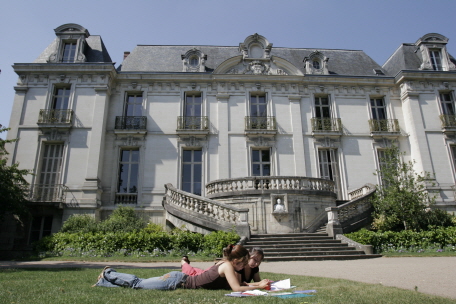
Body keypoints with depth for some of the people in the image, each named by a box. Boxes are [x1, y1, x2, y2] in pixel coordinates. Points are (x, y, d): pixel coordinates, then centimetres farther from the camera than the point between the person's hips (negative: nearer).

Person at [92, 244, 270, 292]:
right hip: (177, 281, -7)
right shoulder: (228, 266, -18)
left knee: (139, 283, 17)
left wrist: (259, 283, 6)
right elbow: (237, 289, -26)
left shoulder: (225, 263, 7)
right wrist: (259, 287, -17)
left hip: (179, 279, 7)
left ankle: (108, 276, 29)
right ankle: (108, 274, 22)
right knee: (137, 284, 6)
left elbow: (238, 284, 15)